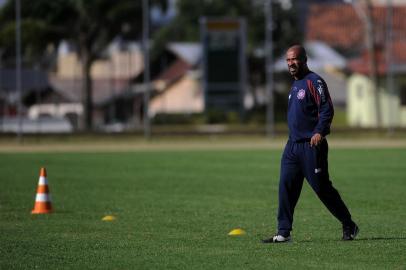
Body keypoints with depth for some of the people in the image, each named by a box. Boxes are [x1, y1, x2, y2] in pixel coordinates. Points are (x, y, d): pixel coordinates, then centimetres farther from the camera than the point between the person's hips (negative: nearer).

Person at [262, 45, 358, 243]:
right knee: (286, 186, 0)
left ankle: (349, 226, 11)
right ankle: (284, 233, 2)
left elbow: (327, 109, -18)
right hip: (293, 145, 8)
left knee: (322, 188, -3)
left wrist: (320, 132, -28)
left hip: (311, 145, -8)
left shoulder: (314, 81, -10)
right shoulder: (295, 85, 18)